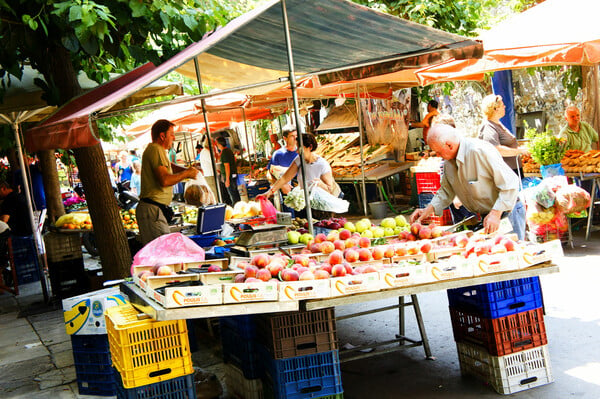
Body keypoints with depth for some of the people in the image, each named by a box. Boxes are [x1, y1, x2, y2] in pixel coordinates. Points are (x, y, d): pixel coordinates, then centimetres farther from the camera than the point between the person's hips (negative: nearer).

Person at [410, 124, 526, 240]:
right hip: (483, 217, 7)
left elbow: (510, 184, -24)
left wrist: (495, 214, -28)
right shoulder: (448, 161, 2)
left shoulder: (479, 151, -24)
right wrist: (428, 210, 1)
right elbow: (446, 192, 15)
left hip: (505, 212, -7)